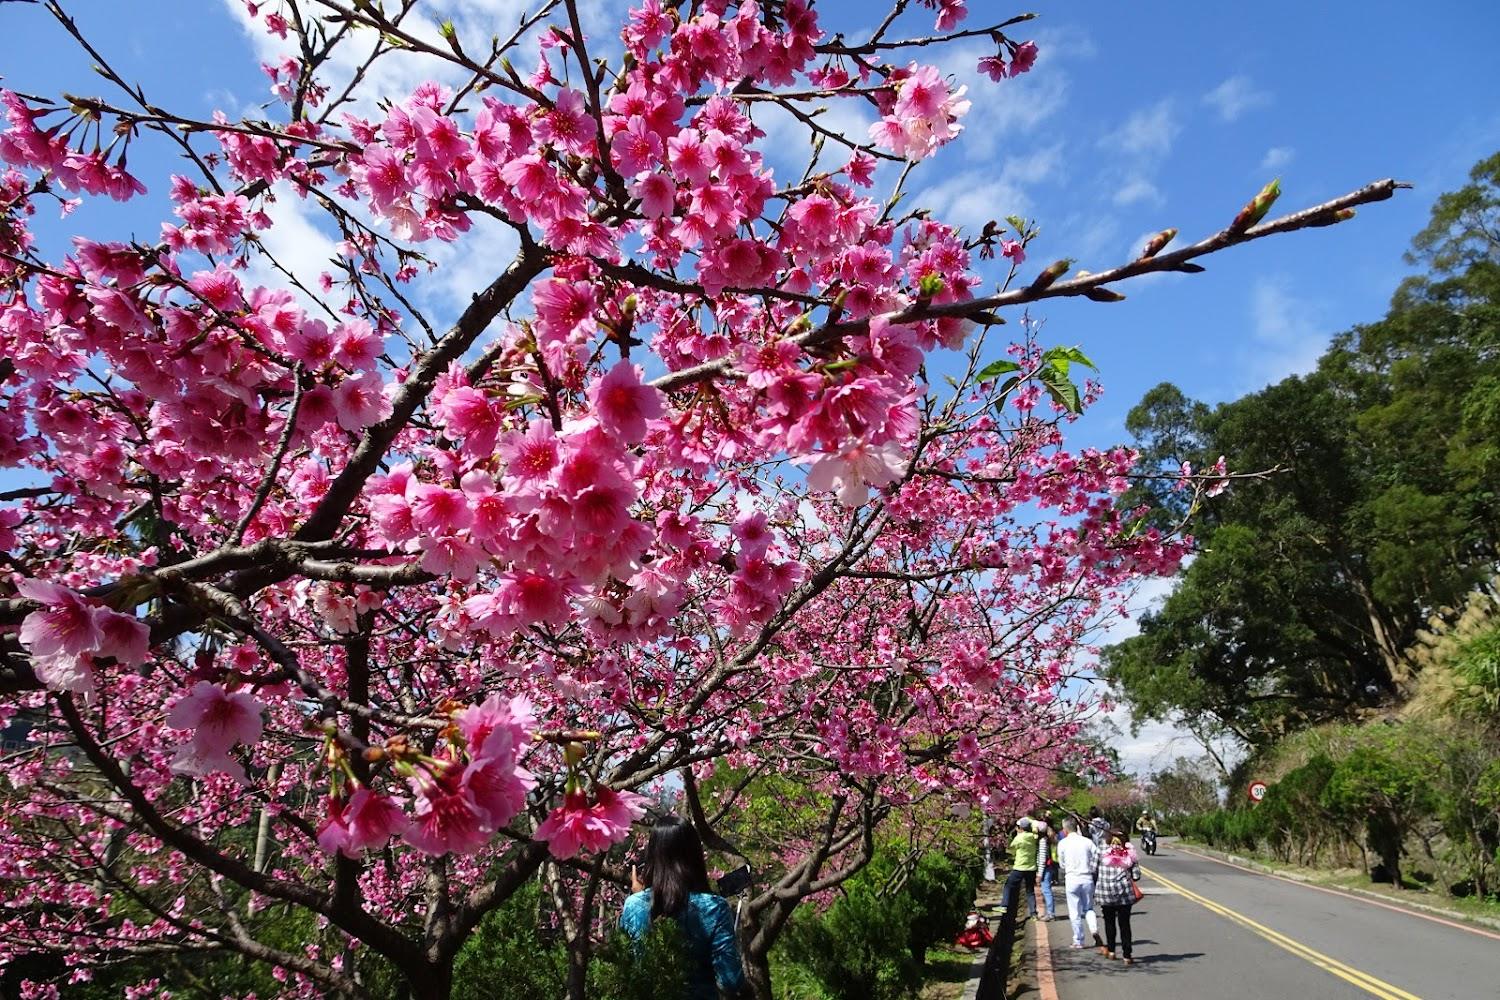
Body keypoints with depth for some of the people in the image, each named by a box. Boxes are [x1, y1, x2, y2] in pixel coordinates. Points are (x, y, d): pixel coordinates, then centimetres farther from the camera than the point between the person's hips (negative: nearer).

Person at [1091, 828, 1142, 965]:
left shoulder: (1100, 852, 0)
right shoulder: (1130, 854, 2)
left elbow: (1094, 871, -2)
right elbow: (1136, 876, 0)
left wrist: (1095, 888, 13)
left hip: (1105, 892, 0)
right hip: (1125, 893, 0)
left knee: (1109, 922, 17)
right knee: (1124, 924, 7)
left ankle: (1110, 951, 27)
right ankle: (1127, 956, 7)